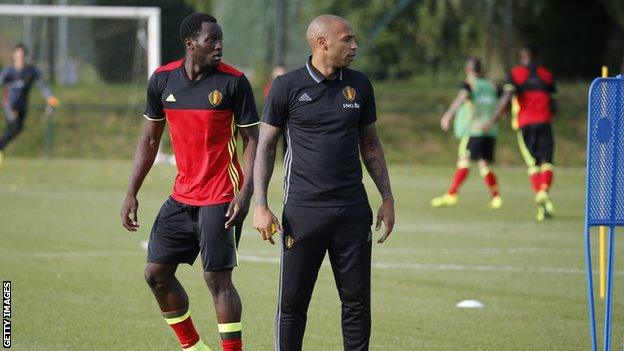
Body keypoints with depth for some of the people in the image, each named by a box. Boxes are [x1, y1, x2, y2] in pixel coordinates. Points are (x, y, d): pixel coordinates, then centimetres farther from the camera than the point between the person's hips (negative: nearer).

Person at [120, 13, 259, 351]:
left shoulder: (233, 82, -9)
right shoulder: (162, 80, 2)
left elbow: (251, 140, -6)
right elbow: (150, 139, 12)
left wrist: (245, 194, -18)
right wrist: (131, 193, 8)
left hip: (220, 200, -5)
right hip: (181, 197, 5)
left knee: (217, 277, -9)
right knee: (156, 272, 7)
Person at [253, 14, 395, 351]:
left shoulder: (359, 84, 8)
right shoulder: (287, 86, -3)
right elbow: (265, 146, 2)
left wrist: (387, 198, 12)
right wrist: (260, 205, -6)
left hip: (353, 209, 3)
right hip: (303, 209, -3)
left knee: (357, 301, 4)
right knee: (292, 302, -1)